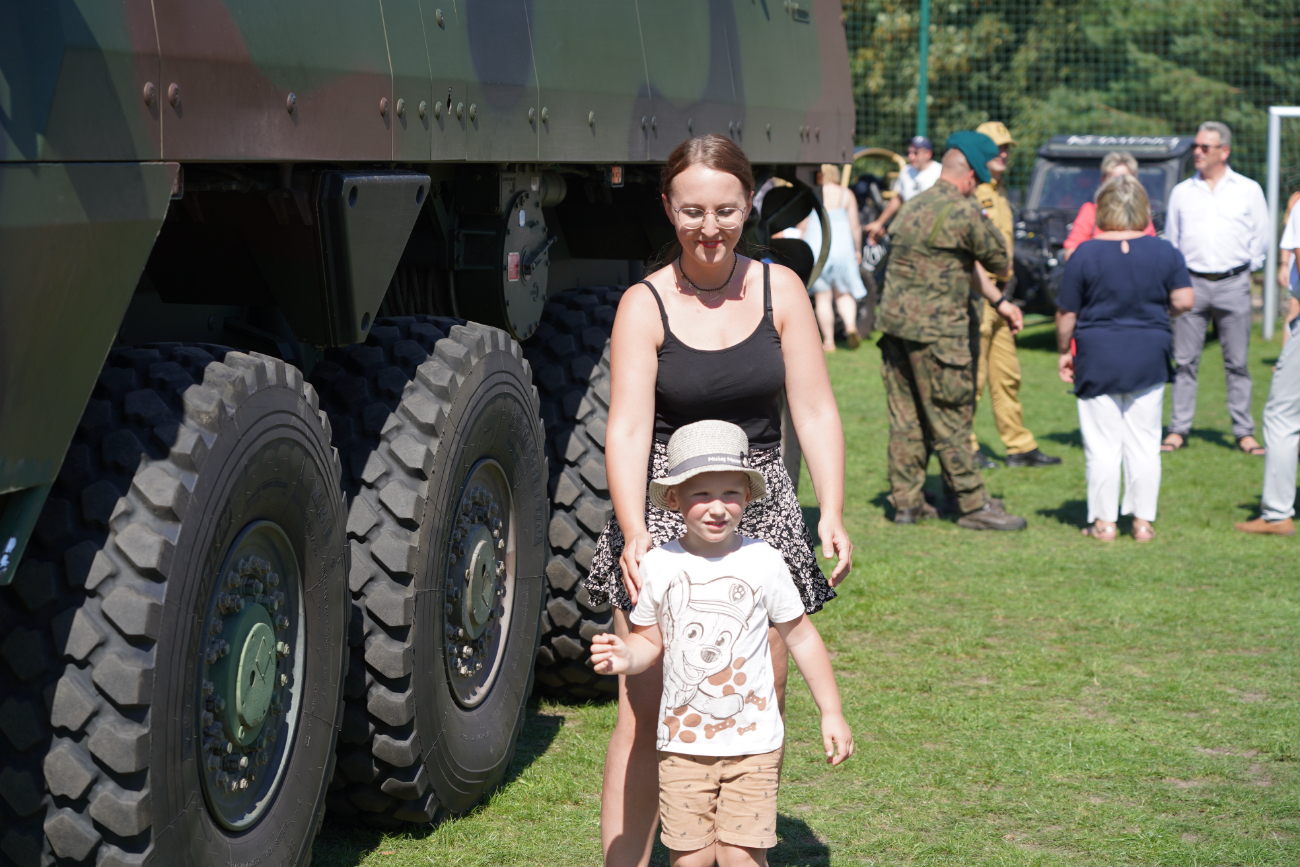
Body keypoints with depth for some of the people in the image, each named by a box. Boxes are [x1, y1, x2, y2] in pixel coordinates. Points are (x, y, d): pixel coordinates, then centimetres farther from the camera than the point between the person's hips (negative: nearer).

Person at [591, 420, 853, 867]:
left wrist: (831, 713, 7)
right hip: (682, 743, 1)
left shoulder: (762, 562, -6)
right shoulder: (658, 566, -3)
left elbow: (800, 636, 5)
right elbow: (650, 640, 9)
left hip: (753, 742, -1)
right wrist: (626, 657, -15)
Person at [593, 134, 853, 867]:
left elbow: (815, 410, 2)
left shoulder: (779, 290, 3)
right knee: (647, 713, -4)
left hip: (761, 514, 3)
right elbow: (628, 428, -14)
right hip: (665, 517, -2)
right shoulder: (645, 305, -4)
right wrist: (634, 533, -27)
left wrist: (832, 513, -9)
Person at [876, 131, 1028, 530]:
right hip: (934, 330, -8)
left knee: (905, 418, 12)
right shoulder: (964, 212, -12)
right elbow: (1002, 267, -2)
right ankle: (974, 505, 6)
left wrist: (999, 302, 24)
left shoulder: (913, 207, 16)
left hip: (894, 320, 8)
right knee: (950, 420, -2)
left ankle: (906, 501, 17)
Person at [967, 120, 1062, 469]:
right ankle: (964, 448, 3)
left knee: (1007, 375, 11)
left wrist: (1007, 281, 13)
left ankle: (1020, 447, 16)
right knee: (972, 375, -5)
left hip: (1000, 294, 9)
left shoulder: (1000, 192, 19)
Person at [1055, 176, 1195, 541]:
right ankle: (1143, 521, 11)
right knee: (1144, 443, 9)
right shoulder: (1164, 251, -2)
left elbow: (1066, 312, -6)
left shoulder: (1085, 254, -9)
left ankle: (1104, 522, 9)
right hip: (1149, 360, 2)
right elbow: (1184, 300, -4)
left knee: (1102, 445, 5)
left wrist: (1064, 351, 8)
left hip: (1097, 359, -2)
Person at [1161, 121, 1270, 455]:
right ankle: (1178, 430, 6)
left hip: (1232, 284, -1)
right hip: (1191, 283, 1)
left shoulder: (1248, 190, 6)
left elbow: (1261, 239, 11)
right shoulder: (1181, 192, 10)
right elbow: (1171, 240, 16)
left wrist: (1243, 270, 7)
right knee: (1185, 361, 1)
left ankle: (1244, 433, 6)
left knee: (1237, 362, 1)